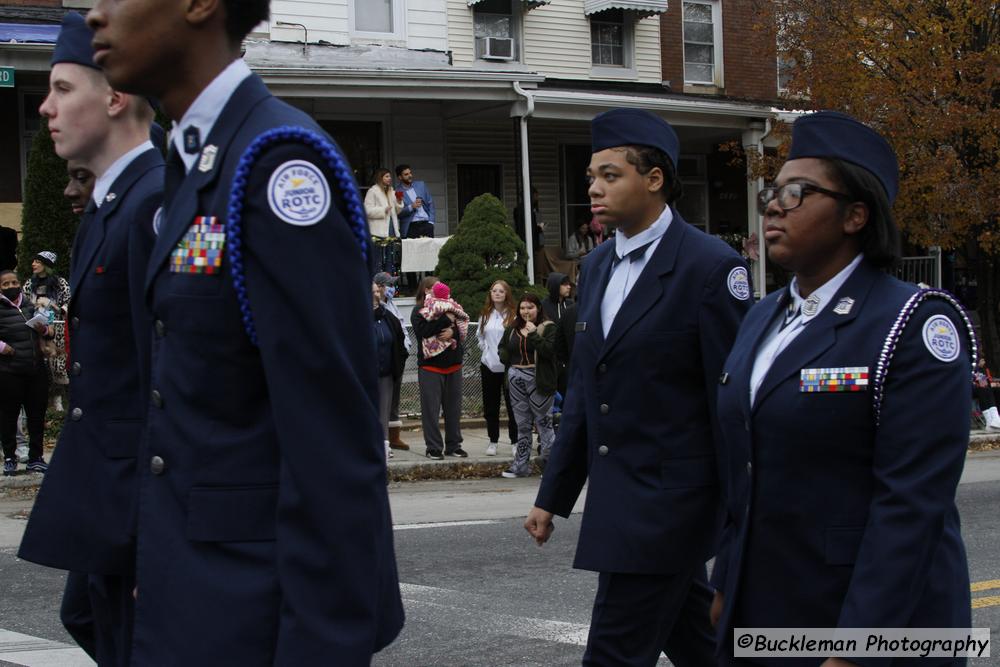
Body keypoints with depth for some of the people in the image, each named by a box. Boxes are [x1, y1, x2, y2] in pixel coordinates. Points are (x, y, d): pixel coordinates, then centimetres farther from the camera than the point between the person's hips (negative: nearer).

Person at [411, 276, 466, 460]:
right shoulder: (419, 311, -2)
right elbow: (423, 331, -19)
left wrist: (452, 331, -15)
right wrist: (446, 320, -18)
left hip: (453, 365, 5)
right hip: (431, 366, -5)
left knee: (453, 407, 8)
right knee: (431, 408, -4)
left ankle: (453, 445, 16)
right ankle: (434, 448, 2)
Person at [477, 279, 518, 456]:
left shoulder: (513, 315, -7)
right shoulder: (485, 315, 9)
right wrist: (485, 349, 8)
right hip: (489, 365, 5)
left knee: (512, 405, -1)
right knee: (490, 406, 10)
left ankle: (515, 441, 6)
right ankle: (493, 441, 18)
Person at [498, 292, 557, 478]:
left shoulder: (547, 328, -5)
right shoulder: (512, 328, 13)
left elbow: (550, 350, -18)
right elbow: (502, 347, 26)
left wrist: (533, 335, -22)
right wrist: (506, 358, 5)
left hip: (538, 380, -6)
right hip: (516, 378, 6)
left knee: (543, 421, -3)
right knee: (522, 424, 12)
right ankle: (521, 465, 17)